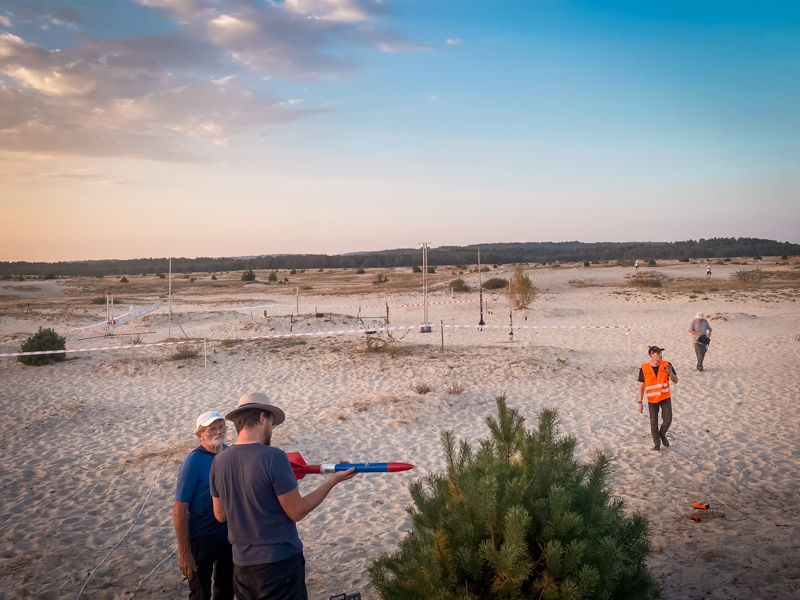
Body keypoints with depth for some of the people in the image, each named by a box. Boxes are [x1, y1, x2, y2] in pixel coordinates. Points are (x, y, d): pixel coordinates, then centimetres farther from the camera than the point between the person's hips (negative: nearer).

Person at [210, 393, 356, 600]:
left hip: (242, 564, 6)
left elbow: (221, 515, 10)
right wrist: (333, 480, -3)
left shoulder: (219, 462, -1)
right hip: (280, 562, -6)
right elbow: (297, 511, -13)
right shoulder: (273, 458, -19)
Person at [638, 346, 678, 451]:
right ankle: (657, 444, 21)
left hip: (665, 397, 1)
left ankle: (662, 435, 23)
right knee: (654, 424, 5)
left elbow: (675, 381, -1)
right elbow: (641, 386, -4)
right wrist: (640, 402, -6)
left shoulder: (666, 365, -6)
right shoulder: (644, 368, -9)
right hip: (652, 399, 0)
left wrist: (670, 372, -22)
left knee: (668, 420, -8)